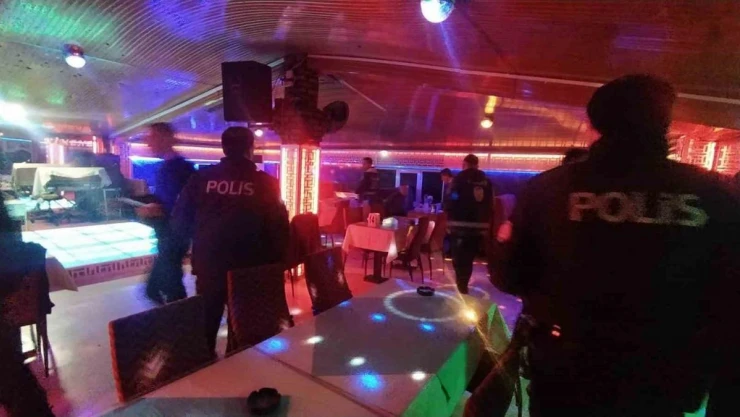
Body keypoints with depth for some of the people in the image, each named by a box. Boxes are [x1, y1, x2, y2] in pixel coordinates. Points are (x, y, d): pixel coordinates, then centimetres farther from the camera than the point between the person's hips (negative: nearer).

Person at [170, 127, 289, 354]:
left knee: (206, 327, 22)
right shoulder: (265, 183, -10)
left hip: (209, 266, 2)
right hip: (251, 269, -2)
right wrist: (274, 263, 5)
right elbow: (279, 228, -9)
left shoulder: (201, 178, -4)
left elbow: (179, 222, 2)